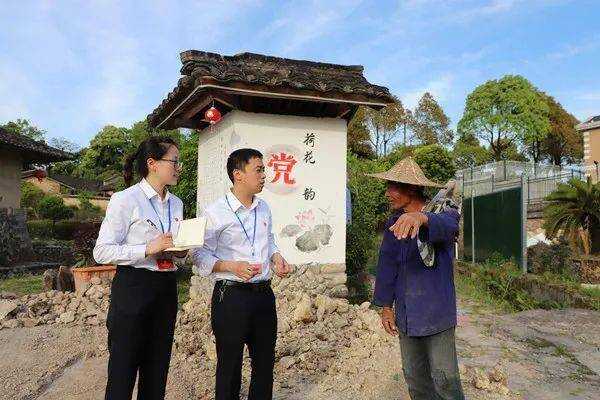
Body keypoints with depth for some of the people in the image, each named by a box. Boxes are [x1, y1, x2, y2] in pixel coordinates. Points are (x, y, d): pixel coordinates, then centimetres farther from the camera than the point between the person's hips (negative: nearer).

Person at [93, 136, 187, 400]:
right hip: (133, 287, -6)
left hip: (166, 288, 6)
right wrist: (148, 249, -21)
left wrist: (181, 251, -1)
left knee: (157, 369, 14)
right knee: (124, 370, 3)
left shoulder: (176, 204, 11)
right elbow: (102, 252, -13)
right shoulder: (125, 200, -10)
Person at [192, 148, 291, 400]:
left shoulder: (264, 208, 8)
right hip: (231, 296, -6)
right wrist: (233, 267, -24)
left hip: (264, 293, 6)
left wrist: (276, 256, 2)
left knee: (265, 361, 17)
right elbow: (200, 255, -10)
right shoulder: (215, 213, -12)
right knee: (230, 365, 8)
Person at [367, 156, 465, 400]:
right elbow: (387, 264, 6)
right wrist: (386, 306, 4)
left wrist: (420, 218, -58)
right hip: (405, 315, 5)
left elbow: (447, 226, -36)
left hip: (436, 313, -5)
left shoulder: (443, 215, -11)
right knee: (414, 377, 15)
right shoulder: (394, 223, 4)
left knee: (444, 379, 1)